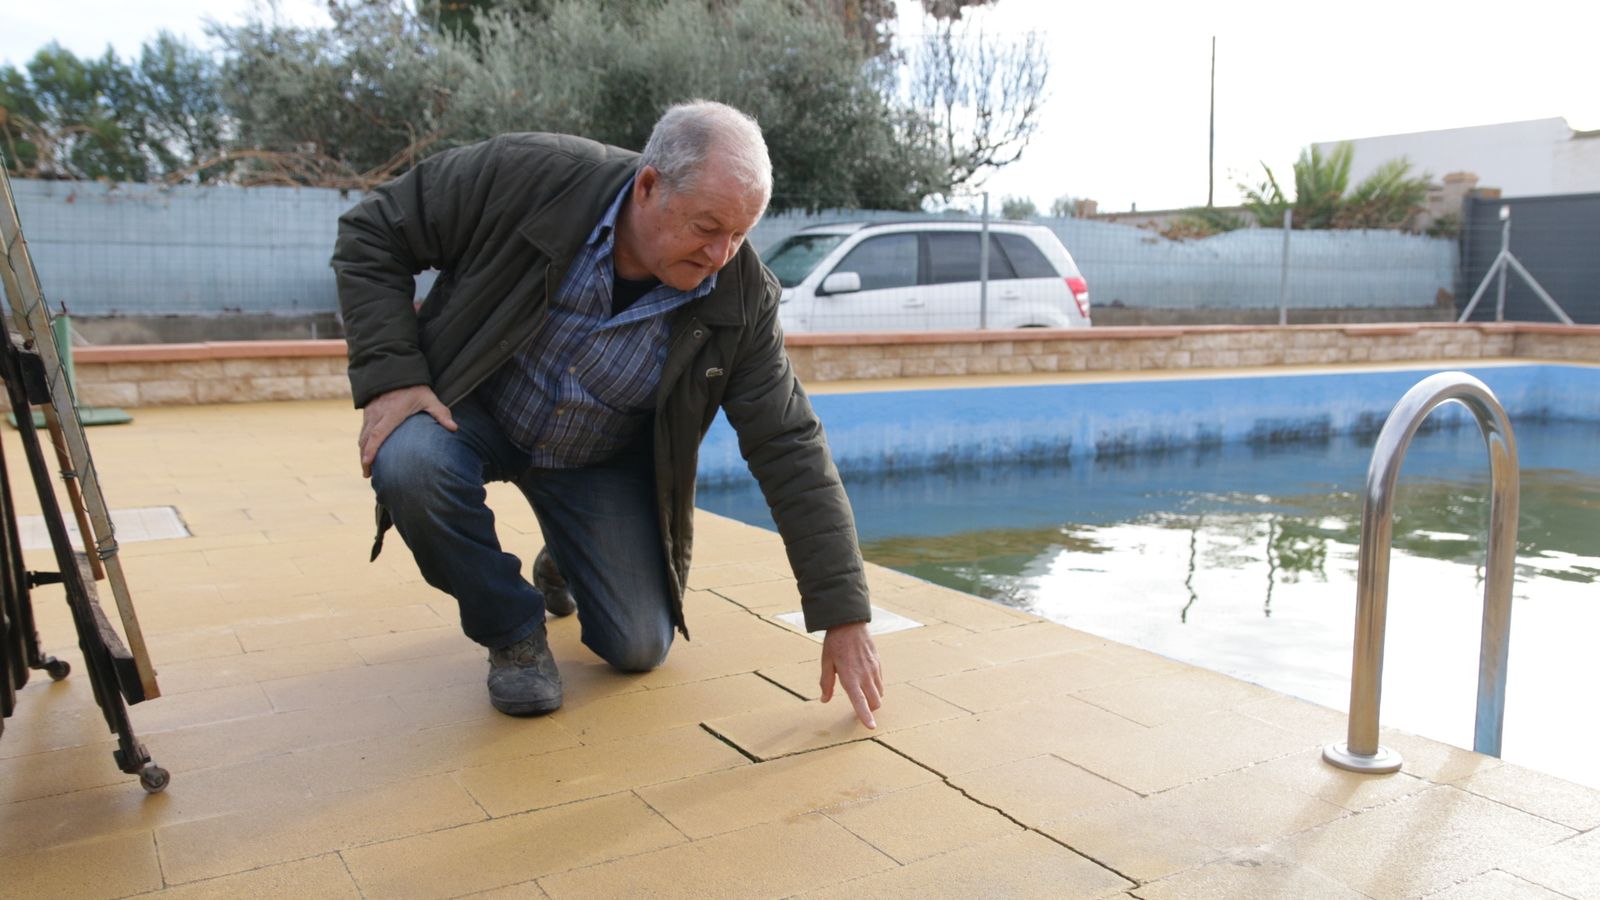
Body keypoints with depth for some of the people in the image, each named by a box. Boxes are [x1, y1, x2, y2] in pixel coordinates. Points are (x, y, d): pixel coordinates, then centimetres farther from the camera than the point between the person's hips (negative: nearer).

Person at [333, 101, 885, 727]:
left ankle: (563, 569, 33)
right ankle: (512, 630, -5)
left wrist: (843, 617, -23)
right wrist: (390, 375, -27)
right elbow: (372, 234, -15)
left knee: (639, 648, -5)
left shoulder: (742, 297, -22)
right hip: (468, 411, -1)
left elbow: (791, 449, -20)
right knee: (409, 466, -35)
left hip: (603, 459, 2)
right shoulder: (529, 176, -28)